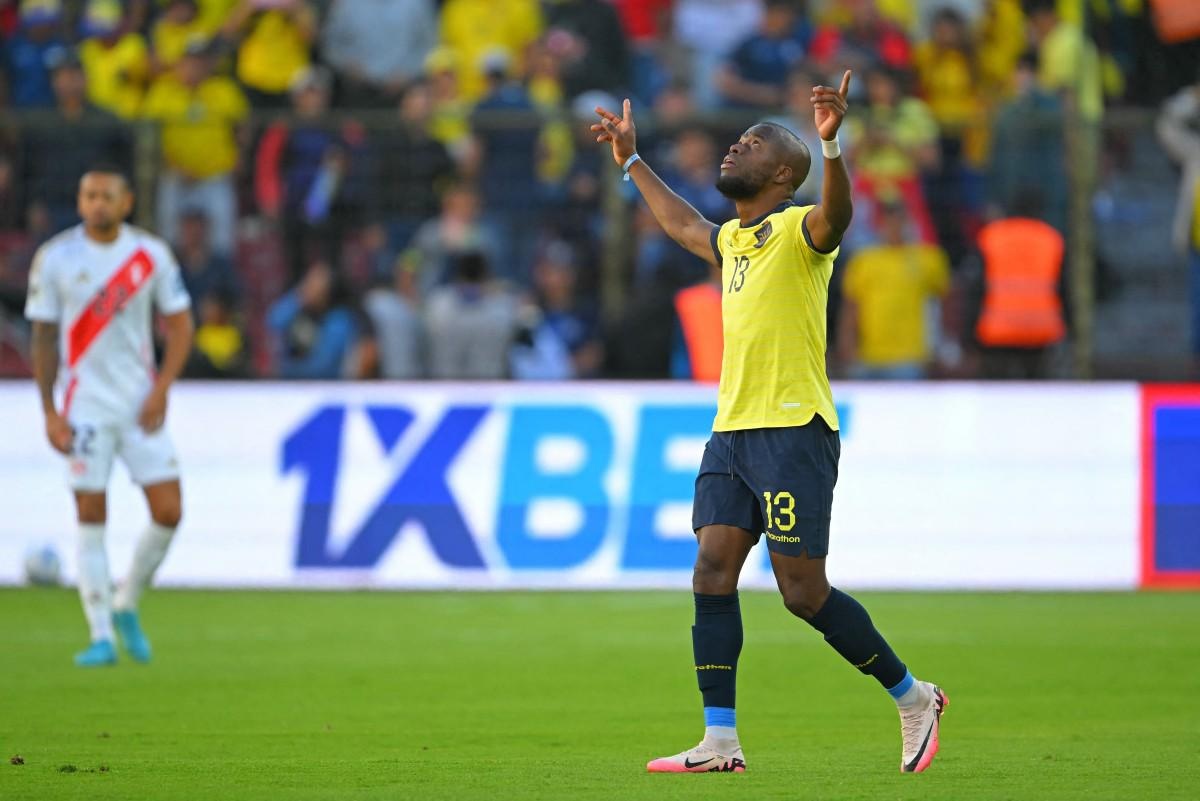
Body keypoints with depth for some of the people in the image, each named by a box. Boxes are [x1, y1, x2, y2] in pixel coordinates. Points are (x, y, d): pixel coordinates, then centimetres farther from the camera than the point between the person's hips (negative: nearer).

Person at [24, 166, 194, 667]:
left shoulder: (151, 255, 1)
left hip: (141, 404, 2)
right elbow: (43, 338, 2)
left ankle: (126, 606, 19)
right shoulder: (54, 259, -2)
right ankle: (100, 637, 1)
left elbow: (179, 325, 7)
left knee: (168, 512, -5)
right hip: (84, 407, -2)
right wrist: (49, 412, -4)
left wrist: (161, 390, -6)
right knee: (91, 519, -5)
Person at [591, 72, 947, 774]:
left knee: (805, 593, -8)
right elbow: (683, 223, 41)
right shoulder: (731, 238, 18)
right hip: (732, 429, 8)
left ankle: (914, 697, 10)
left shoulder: (798, 229, -6)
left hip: (794, 432, -8)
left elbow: (836, 217, -31)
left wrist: (831, 142, -47)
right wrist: (632, 161, 49)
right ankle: (720, 741, -4)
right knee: (713, 568, -4)